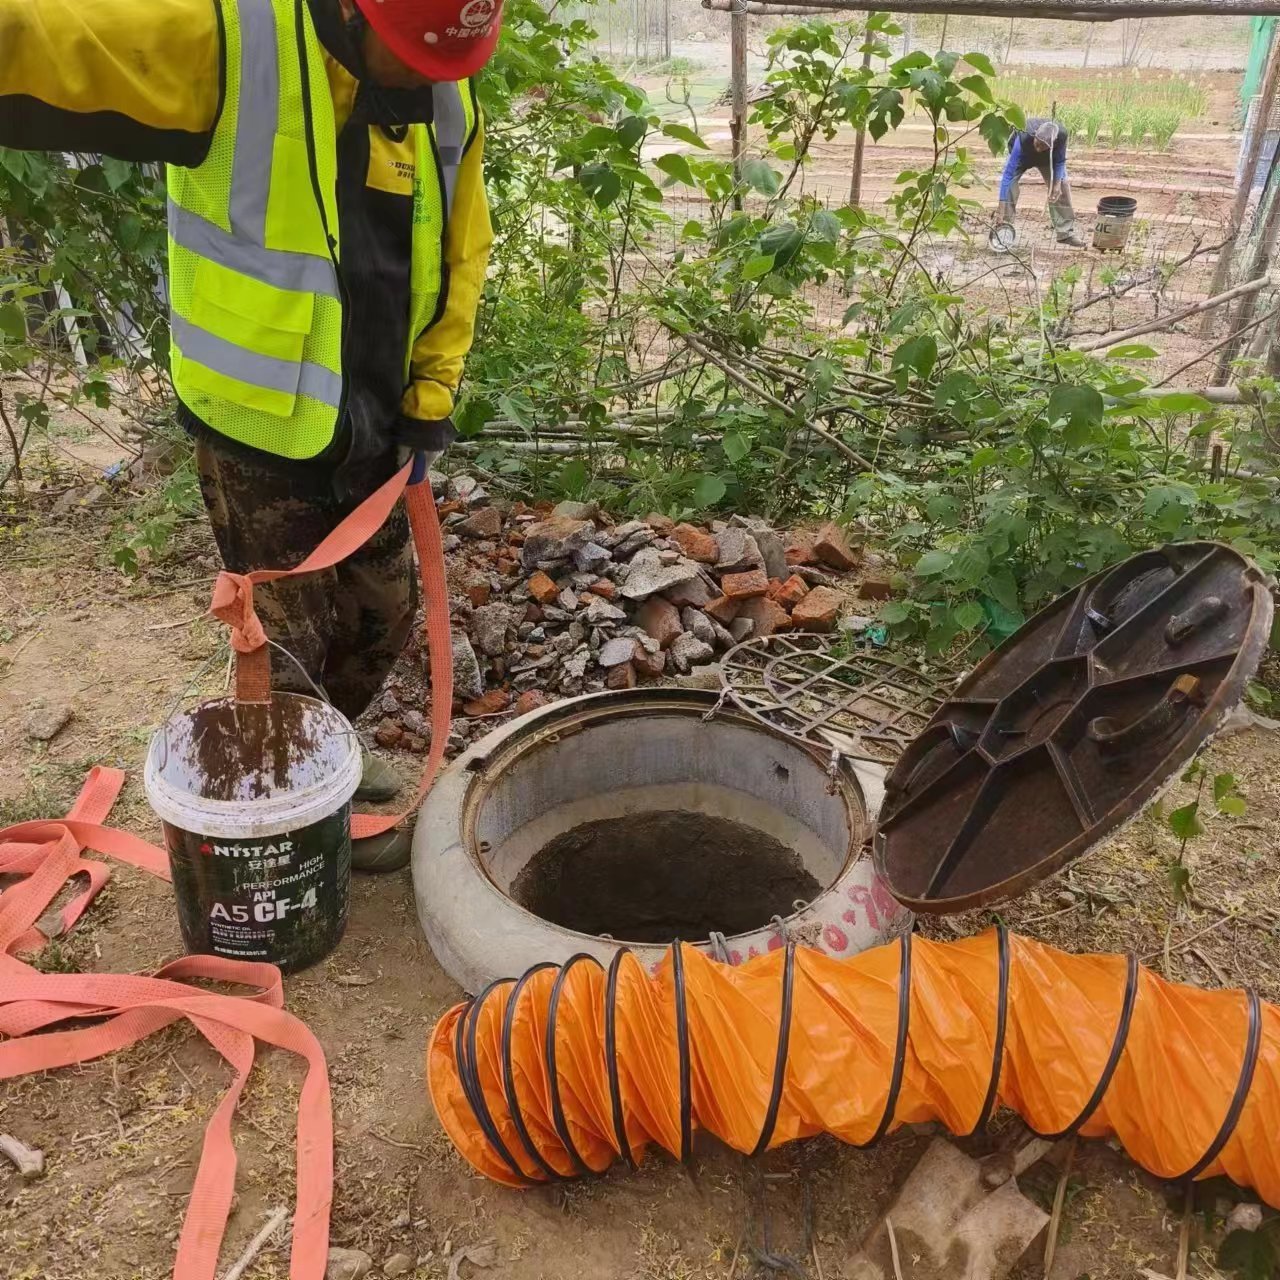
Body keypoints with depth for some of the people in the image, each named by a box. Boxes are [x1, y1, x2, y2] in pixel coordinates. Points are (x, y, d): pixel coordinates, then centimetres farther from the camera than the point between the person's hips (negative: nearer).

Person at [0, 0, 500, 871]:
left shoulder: (448, 98, -2)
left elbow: (461, 254, 6)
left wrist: (431, 392, 0)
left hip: (373, 423, 6)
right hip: (261, 431, -6)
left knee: (386, 612, 18)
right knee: (290, 638, 7)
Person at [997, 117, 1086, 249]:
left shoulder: (1061, 135, -39)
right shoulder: (1023, 139, -47)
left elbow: (1060, 161, -17)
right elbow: (1008, 174, -48)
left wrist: (1057, 183, -33)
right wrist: (1001, 211, -53)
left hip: (1048, 158, 2)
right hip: (1023, 155, -2)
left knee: (1063, 186, -6)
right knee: (1010, 184, -25)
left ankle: (1066, 232, 5)